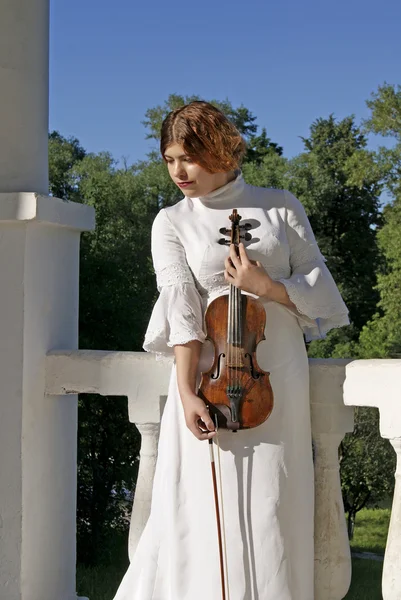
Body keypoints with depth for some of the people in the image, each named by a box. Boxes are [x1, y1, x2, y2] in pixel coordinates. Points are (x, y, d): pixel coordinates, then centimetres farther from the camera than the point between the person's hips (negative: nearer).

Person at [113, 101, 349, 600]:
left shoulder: (280, 206, 9)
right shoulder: (171, 223, 6)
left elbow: (319, 286, 8)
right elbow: (181, 308, -7)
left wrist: (265, 287, -10)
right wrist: (187, 394, -17)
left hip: (277, 376, 1)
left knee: (271, 512, 0)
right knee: (206, 515, -4)